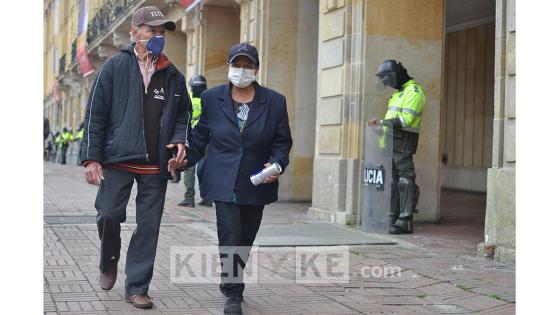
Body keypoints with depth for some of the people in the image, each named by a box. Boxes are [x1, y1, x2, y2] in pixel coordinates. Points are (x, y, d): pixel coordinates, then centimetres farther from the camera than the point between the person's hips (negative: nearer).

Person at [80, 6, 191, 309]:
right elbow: (95, 114, -1)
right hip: (118, 159, -3)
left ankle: (136, 287, 15)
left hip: (155, 165, 3)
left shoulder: (173, 75, 10)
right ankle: (109, 262, 26)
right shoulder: (115, 67, 1)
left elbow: (183, 113, 20)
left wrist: (179, 139, -1)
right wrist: (92, 158, -6)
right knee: (108, 214, -6)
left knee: (149, 226, 3)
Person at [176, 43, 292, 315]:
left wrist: (278, 163, -11)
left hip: (256, 183, 2)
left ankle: (231, 283, 35)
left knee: (246, 239, 13)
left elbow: (282, 140, 6)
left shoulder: (274, 101, 2)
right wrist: (187, 159, -4)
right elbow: (200, 136, 10)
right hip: (223, 182, -2)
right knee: (229, 237, -11)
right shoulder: (212, 98, 3)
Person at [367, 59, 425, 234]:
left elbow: (406, 119, -20)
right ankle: (393, 217, 12)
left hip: (404, 142, -10)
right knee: (392, 180, 8)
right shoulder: (399, 93, 23)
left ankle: (405, 221, -9)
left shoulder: (414, 92, -9)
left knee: (405, 181, -9)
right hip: (392, 141, 10)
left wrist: (382, 121, -21)